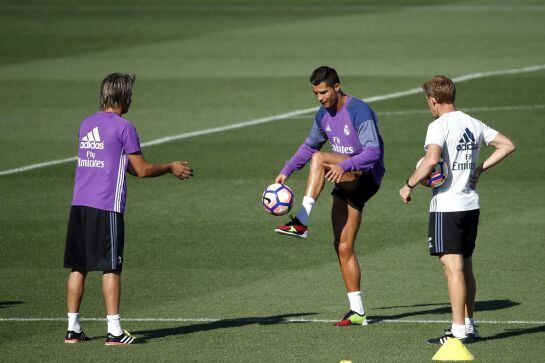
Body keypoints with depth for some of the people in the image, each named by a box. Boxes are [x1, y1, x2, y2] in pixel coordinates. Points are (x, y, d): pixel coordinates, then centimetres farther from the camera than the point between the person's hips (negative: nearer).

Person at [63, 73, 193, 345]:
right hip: (107, 207, -6)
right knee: (111, 269, -3)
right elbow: (142, 170, -5)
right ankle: (114, 331, -4)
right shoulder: (123, 127, -7)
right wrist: (171, 168, 10)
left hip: (79, 205, 6)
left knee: (77, 267, 9)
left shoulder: (86, 125, 14)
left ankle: (73, 329, 10)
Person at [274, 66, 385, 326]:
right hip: (346, 185, 8)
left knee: (319, 159, -29)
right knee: (343, 247, 3)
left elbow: (373, 152, -25)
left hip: (367, 176, -8)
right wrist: (286, 171, 17)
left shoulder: (359, 111, -16)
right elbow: (309, 145, 26)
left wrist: (344, 166, -37)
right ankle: (357, 311, 6)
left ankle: (301, 222, -34)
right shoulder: (324, 116, 10)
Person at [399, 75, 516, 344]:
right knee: (465, 266, 15)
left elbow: (431, 160, -27)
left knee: (453, 266, -7)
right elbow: (508, 145, 16)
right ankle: (468, 326, 20)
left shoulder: (439, 126, -12)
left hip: (446, 205, -8)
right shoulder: (474, 124, 11)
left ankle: (459, 330, -8)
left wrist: (409, 185, -14)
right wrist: (480, 169, 14)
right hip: (471, 202, 8)